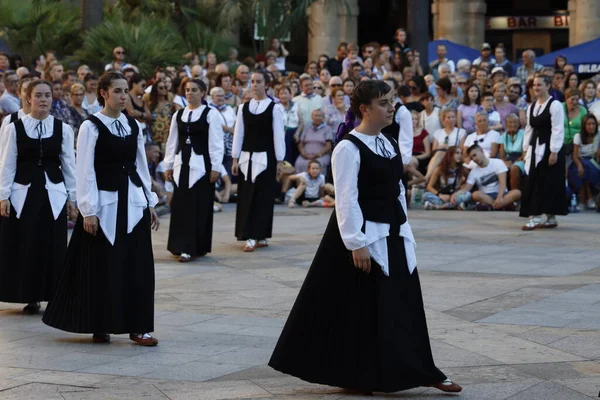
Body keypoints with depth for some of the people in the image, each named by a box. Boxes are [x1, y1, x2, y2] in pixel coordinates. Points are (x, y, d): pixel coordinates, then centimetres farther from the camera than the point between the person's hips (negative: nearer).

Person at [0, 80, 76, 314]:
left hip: (53, 193, 1)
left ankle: (52, 295, 10)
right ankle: (30, 297, 10)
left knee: (53, 246, 1)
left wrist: (71, 197, 4)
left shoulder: (63, 129, 3)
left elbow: (69, 165, 6)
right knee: (24, 246, 0)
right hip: (23, 192, -1)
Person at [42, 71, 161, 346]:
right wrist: (89, 211, -14)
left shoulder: (133, 125, 9)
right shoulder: (91, 127, -7)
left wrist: (150, 202, 12)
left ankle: (138, 327, 8)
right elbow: (85, 171, -10)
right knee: (102, 266, 1)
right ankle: (100, 327, 14)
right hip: (105, 202, -5)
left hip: (133, 201, 5)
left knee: (138, 265, 3)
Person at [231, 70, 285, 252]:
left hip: (265, 158, -3)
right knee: (246, 197, 2)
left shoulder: (274, 108, -3)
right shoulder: (244, 107, 7)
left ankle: (260, 236, 4)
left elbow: (278, 135, -4)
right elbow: (239, 134, 9)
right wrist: (235, 159, 5)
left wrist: (280, 160, -6)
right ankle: (251, 236, 7)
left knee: (263, 197, 0)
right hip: (247, 157, 4)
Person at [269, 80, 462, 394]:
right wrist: (356, 243, -21)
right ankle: (351, 375, 13)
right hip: (364, 235, -8)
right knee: (356, 307, 0)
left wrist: (404, 231, 13)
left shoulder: (390, 144, 10)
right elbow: (346, 199, -18)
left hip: (393, 235, 8)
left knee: (402, 306, 11)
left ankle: (420, 372, 18)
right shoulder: (349, 148, -15)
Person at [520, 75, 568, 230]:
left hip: (549, 148, -7)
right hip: (535, 148, 7)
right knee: (533, 183, 3)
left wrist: (554, 152, -18)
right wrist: (526, 149, 10)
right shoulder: (531, 107, 13)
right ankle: (534, 216, 6)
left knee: (549, 183, -6)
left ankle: (551, 217, -3)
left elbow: (558, 130, -14)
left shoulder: (555, 105, -9)